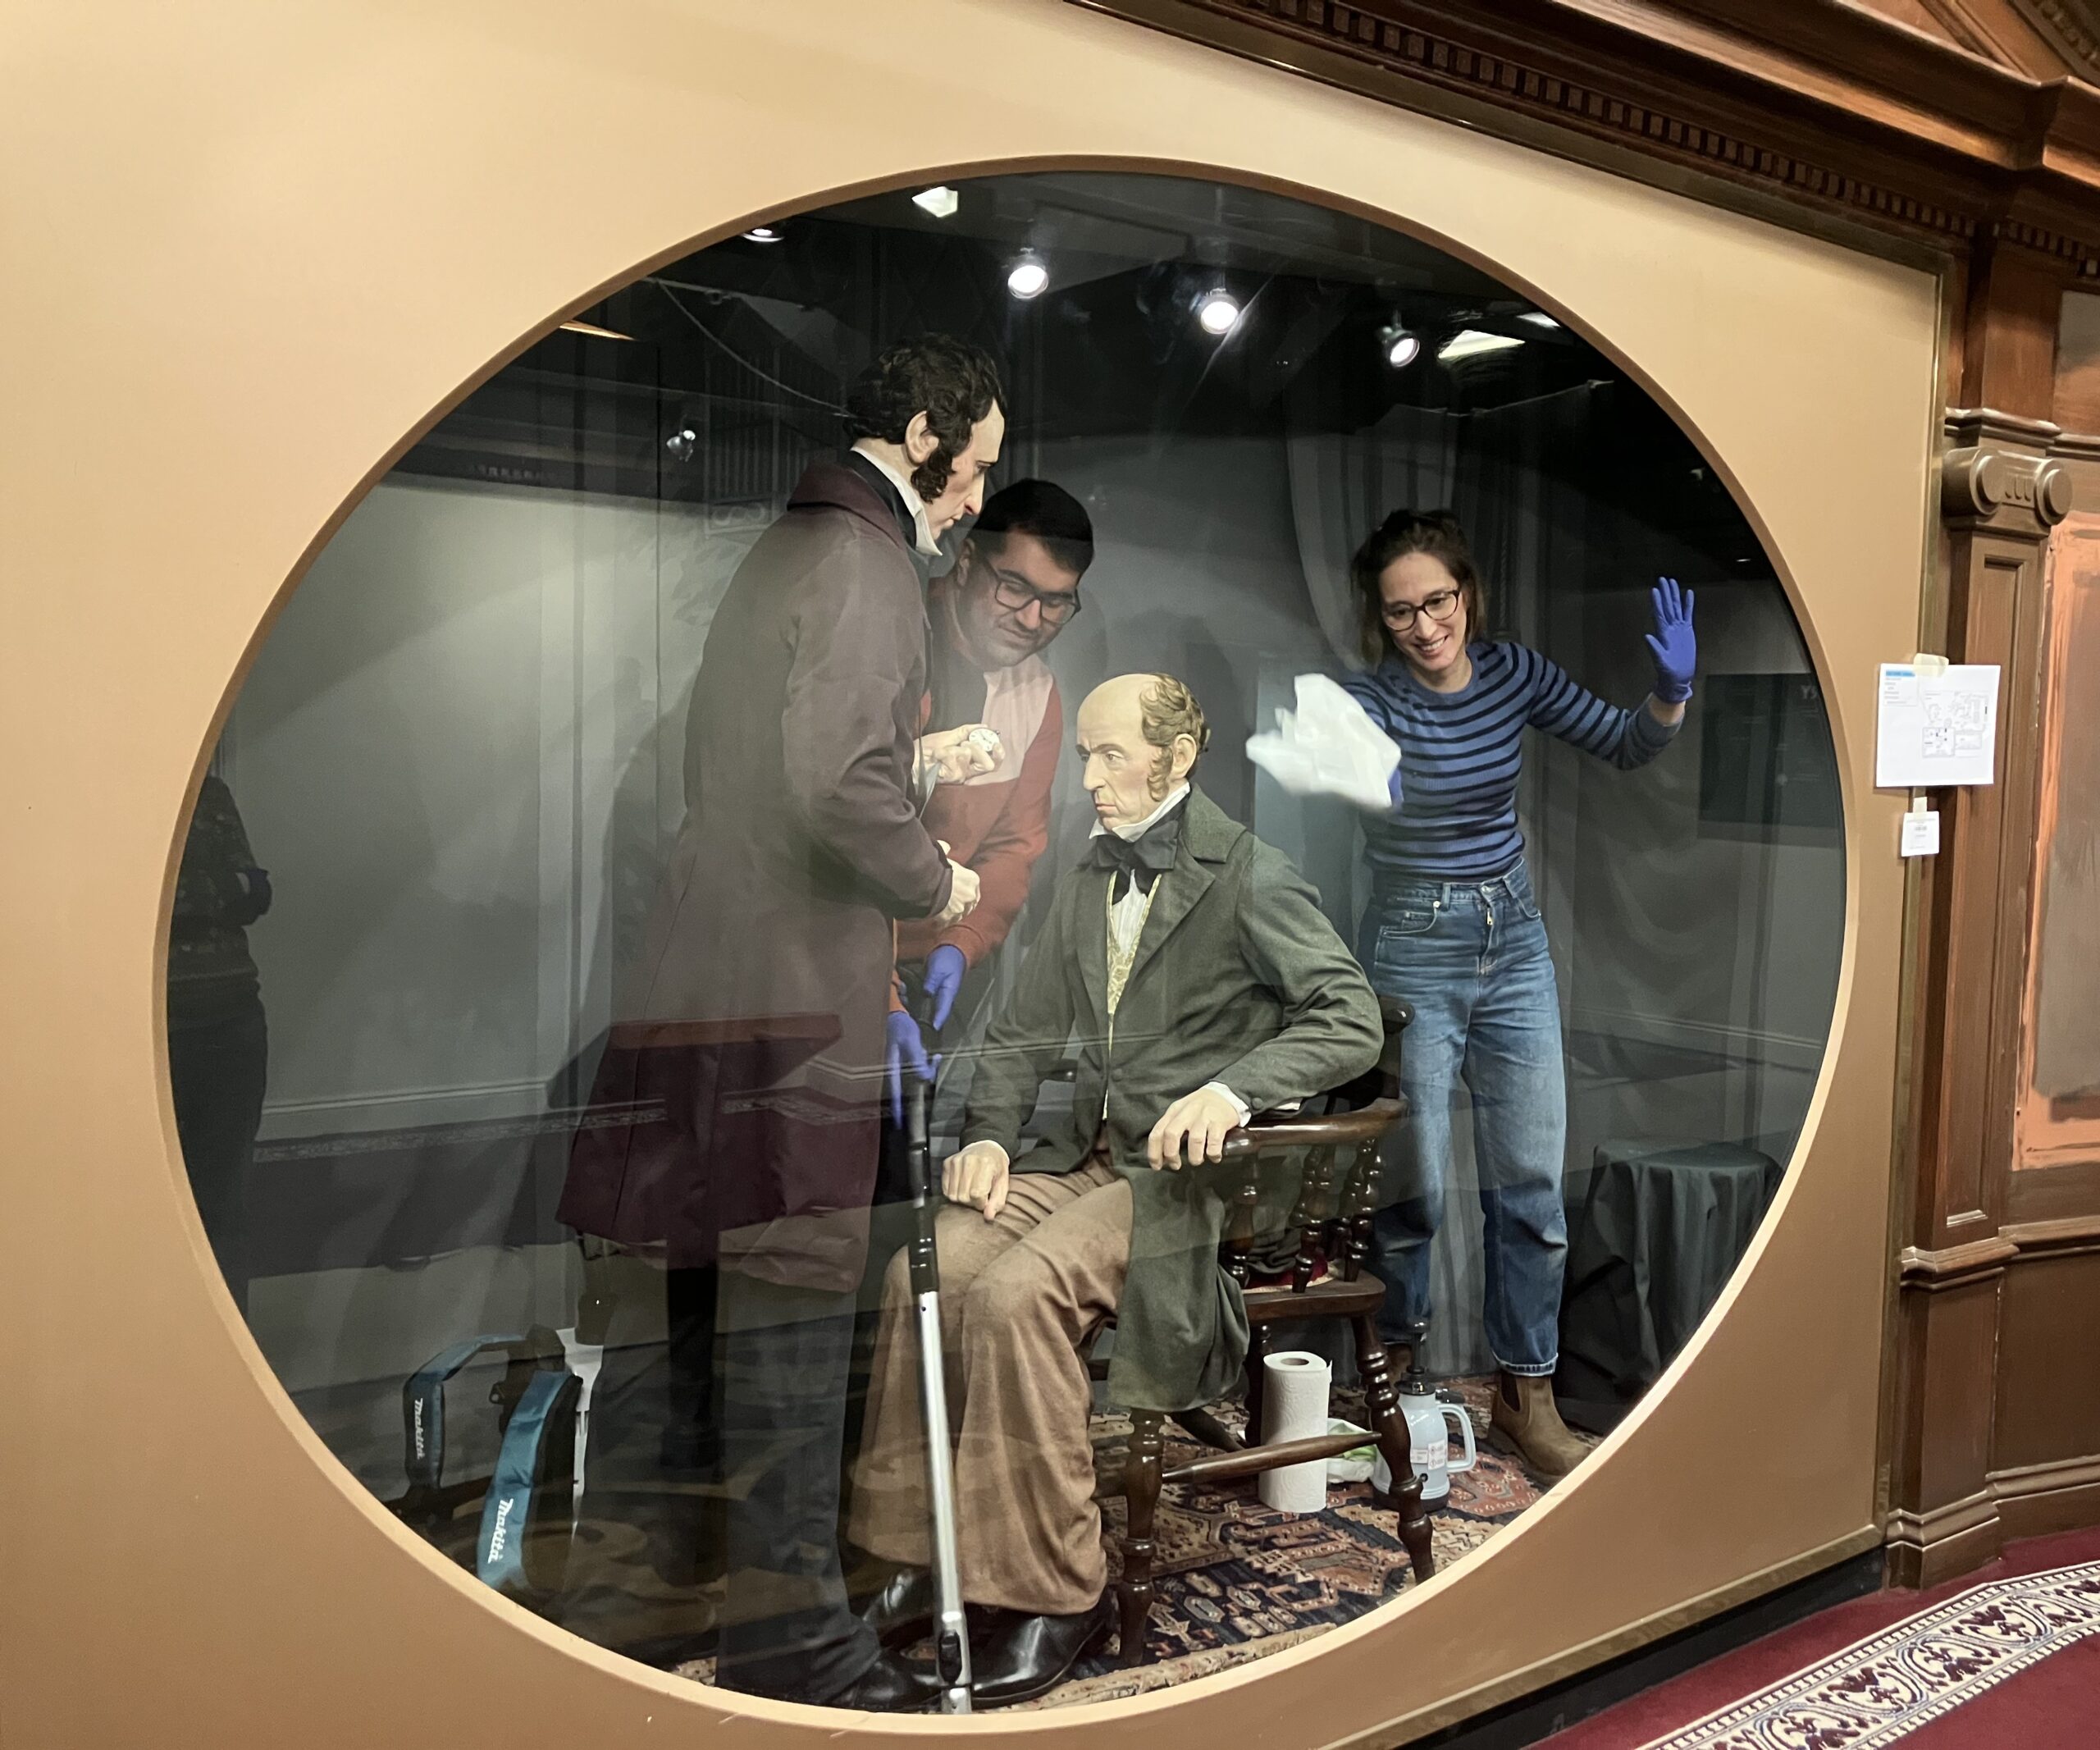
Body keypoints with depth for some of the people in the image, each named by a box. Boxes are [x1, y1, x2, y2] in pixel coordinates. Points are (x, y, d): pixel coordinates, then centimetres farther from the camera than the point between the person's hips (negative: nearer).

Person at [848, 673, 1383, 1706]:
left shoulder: (1247, 875, -6)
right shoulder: (1089, 877, 14)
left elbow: (1353, 1021, -13)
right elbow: (1026, 1033, 16)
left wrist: (1233, 1086, -27)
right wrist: (988, 1135, -1)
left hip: (1189, 1169, -6)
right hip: (1087, 1154, 6)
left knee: (1015, 1293, -28)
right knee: (928, 1266, -16)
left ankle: (1057, 1589, -11)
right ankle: (925, 1549, 0)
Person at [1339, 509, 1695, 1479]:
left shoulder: (1514, 672, 0)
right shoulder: (1374, 699, -13)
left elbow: (1625, 748, 3)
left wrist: (1671, 692, -17)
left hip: (1513, 938, 4)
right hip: (1412, 950, -4)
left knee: (1532, 1180, 7)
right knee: (1411, 1186, 2)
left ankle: (1526, 1392, 23)